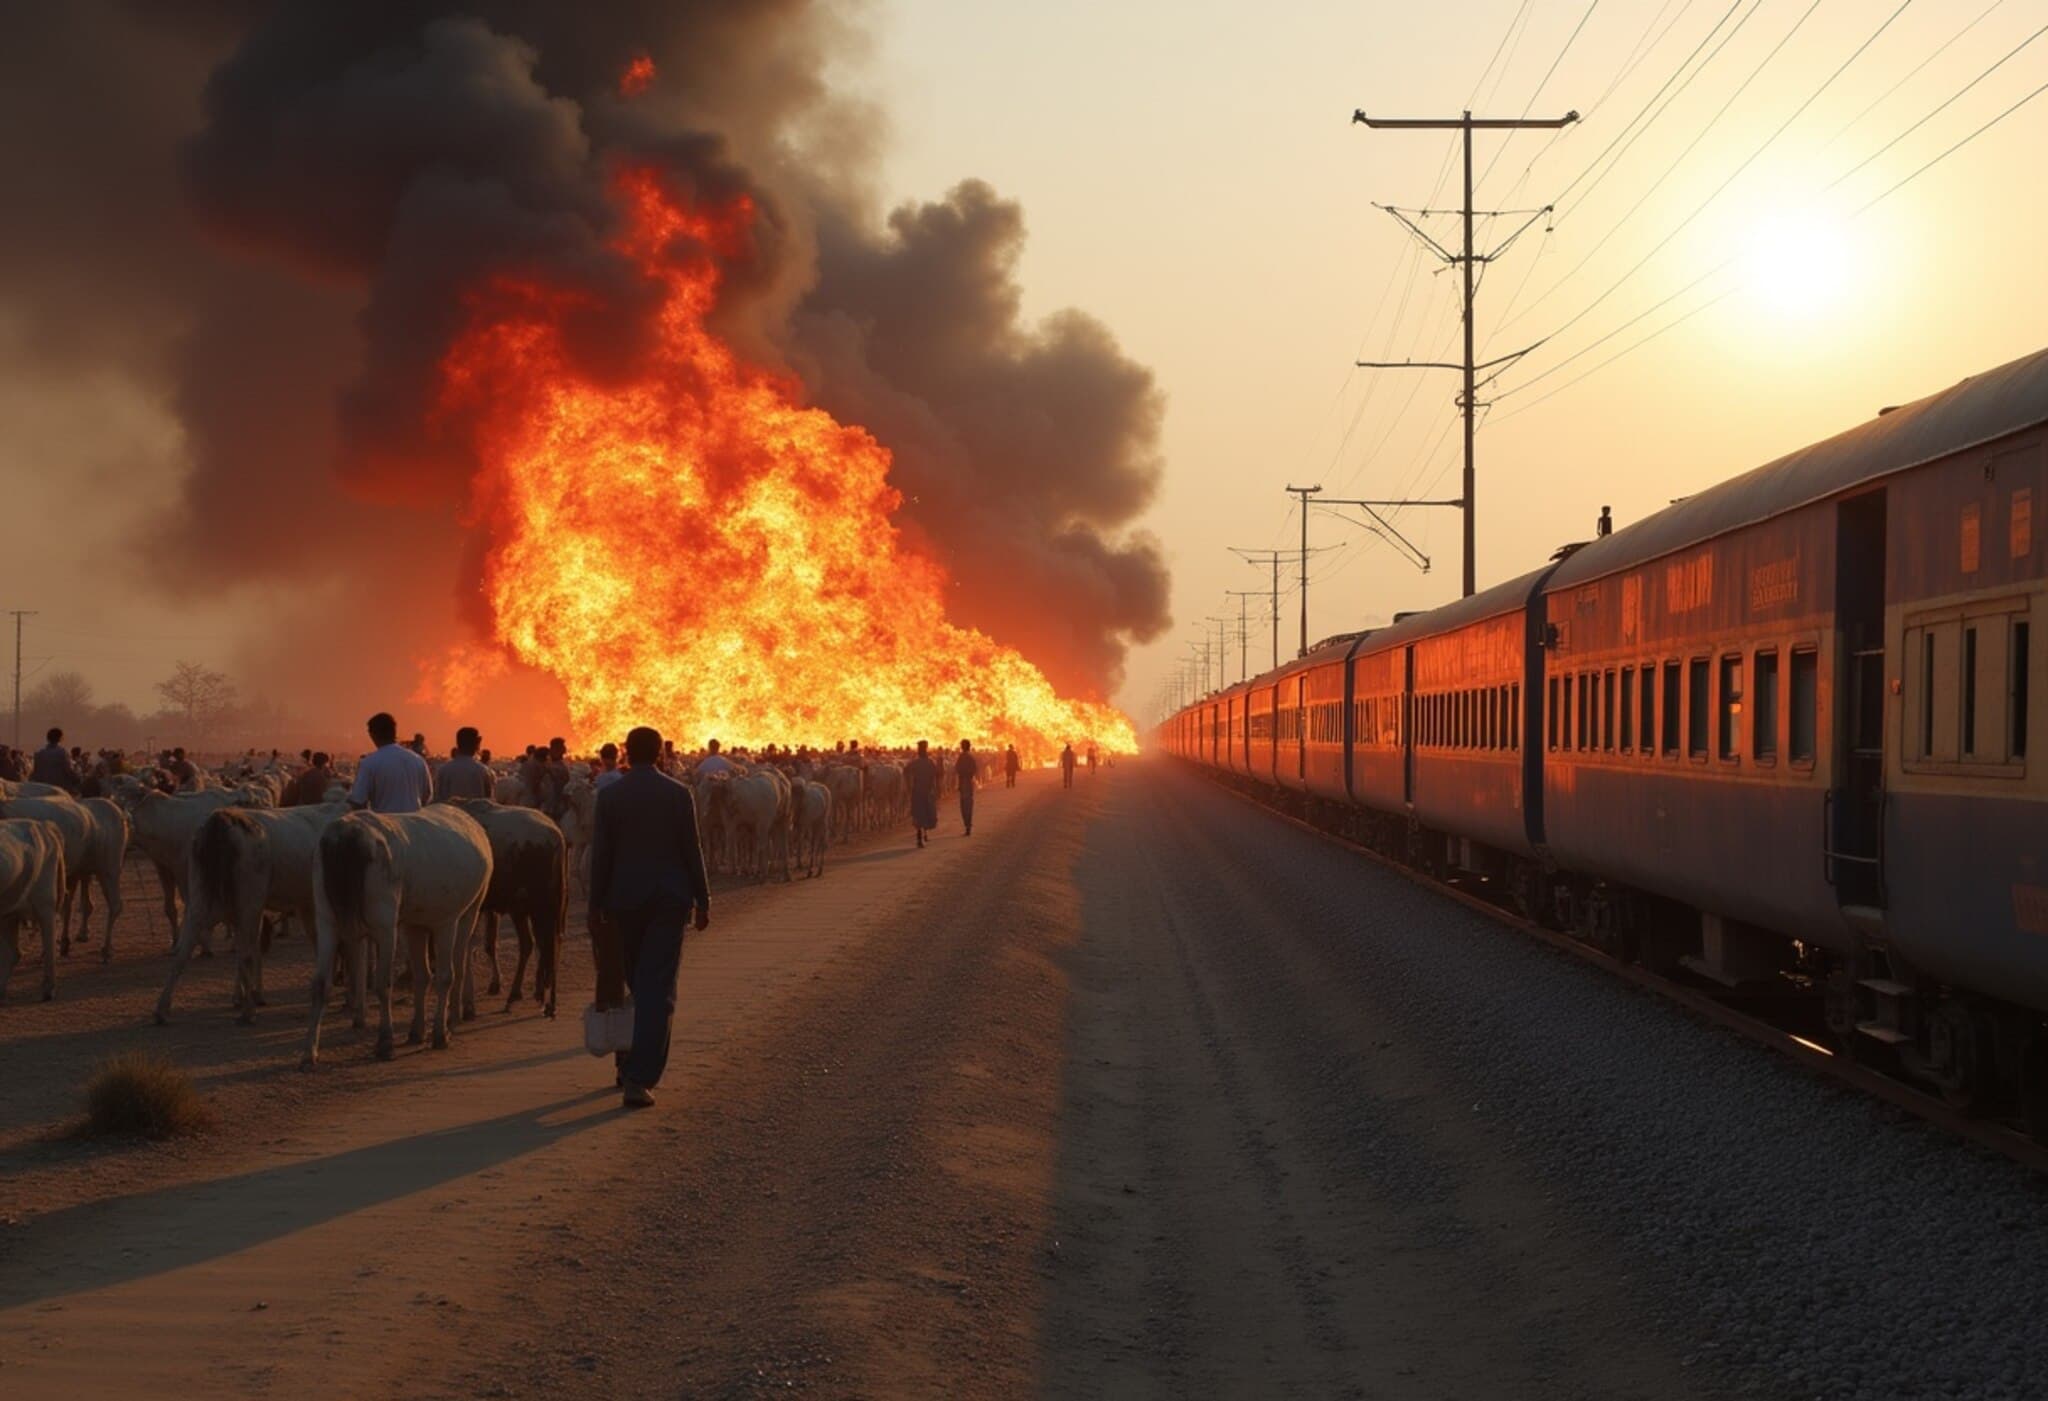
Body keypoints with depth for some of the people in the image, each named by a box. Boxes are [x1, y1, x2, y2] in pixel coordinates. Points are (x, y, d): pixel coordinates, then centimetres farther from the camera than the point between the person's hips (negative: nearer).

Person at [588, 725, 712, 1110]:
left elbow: (600, 855, -2)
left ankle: (630, 1066, 27)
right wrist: (703, 901, 4)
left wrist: (596, 906, 5)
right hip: (670, 898, -1)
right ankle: (640, 1078, -11)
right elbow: (691, 850, -3)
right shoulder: (678, 794, -4)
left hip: (624, 898, 2)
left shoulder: (609, 796, -2)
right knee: (657, 988, -3)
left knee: (630, 981, 18)